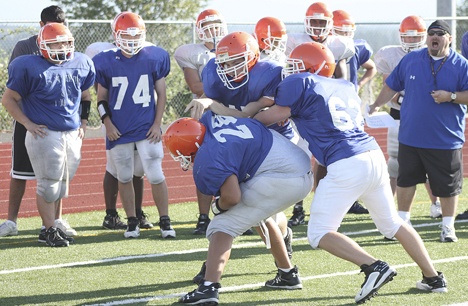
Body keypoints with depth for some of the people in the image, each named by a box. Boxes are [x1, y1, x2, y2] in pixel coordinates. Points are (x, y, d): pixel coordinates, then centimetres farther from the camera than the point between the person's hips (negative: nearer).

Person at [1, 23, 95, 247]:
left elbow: (85, 97, 24)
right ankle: (50, 231, 7)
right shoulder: (30, 67, -9)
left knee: (62, 185, 11)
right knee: (48, 185, -3)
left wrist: (83, 124, 14)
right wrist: (28, 124, -10)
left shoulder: (80, 64, 8)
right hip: (45, 134, -6)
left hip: (72, 135, 6)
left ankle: (51, 225, 22)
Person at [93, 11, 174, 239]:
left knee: (155, 175, -5)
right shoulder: (106, 63, -1)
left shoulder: (154, 58, -2)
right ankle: (132, 222, 21)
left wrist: (157, 124, 0)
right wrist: (107, 123, -3)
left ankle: (165, 221, 6)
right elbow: (102, 98, 8)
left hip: (147, 128, -1)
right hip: (119, 131, 1)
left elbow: (161, 94, 5)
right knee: (124, 177, 9)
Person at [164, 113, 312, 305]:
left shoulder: (208, 162, -16)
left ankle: (209, 288, -20)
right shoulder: (209, 119, 8)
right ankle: (288, 275, 43)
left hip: (280, 179, -10)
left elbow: (232, 197, -22)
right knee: (259, 217, 36)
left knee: (224, 226, -5)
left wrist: (218, 207, -2)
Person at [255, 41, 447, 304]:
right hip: (375, 156, 8)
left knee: (319, 234, 0)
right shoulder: (346, 87, 21)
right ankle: (433, 277, 26)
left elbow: (274, 117, -1)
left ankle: (374, 267, -15)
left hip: (346, 165, -8)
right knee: (392, 223, 24)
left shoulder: (300, 83, 0)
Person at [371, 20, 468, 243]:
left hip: (446, 139, -2)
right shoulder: (411, 60, 4)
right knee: (406, 180, 12)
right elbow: (392, 86, 14)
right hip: (410, 137, 3)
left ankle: (448, 226, 17)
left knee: (447, 186, 3)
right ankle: (402, 221, 25)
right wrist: (375, 106, 11)